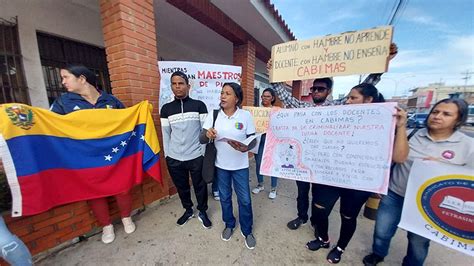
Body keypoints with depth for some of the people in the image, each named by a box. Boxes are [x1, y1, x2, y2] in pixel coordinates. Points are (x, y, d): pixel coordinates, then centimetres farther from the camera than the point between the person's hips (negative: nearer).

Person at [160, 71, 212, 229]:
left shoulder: (199, 105, -3)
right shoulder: (166, 109, 5)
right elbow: (166, 134, 7)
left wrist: (206, 152, -4)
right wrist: (167, 155, 6)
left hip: (196, 156, -2)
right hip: (174, 158, 3)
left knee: (200, 186, 12)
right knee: (181, 187, 19)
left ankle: (203, 212, 37)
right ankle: (188, 210, 44)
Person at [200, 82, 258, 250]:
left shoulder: (246, 115, -11)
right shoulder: (213, 115, -7)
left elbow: (253, 140, -6)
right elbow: (201, 139, -6)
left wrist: (245, 148, -28)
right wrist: (207, 135, -29)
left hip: (240, 166, -1)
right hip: (221, 165, 2)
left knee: (245, 199, 12)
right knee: (224, 197, 20)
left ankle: (247, 231, 40)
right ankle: (229, 225, 49)